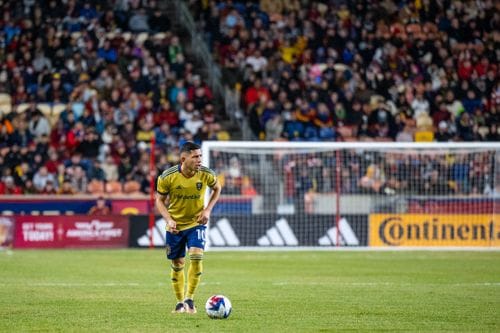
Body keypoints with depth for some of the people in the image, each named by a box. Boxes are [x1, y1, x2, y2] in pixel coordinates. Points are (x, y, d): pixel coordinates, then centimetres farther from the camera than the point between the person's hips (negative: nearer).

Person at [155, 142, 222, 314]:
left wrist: (208, 210, -7)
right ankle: (180, 302, 25)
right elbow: (160, 200, -4)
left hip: (197, 223, 0)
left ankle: (189, 298, -4)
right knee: (177, 264, 8)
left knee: (196, 257, -19)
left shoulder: (206, 174, -16)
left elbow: (217, 188, 6)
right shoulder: (167, 177, -19)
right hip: (175, 225, 0)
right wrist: (169, 219, -20)